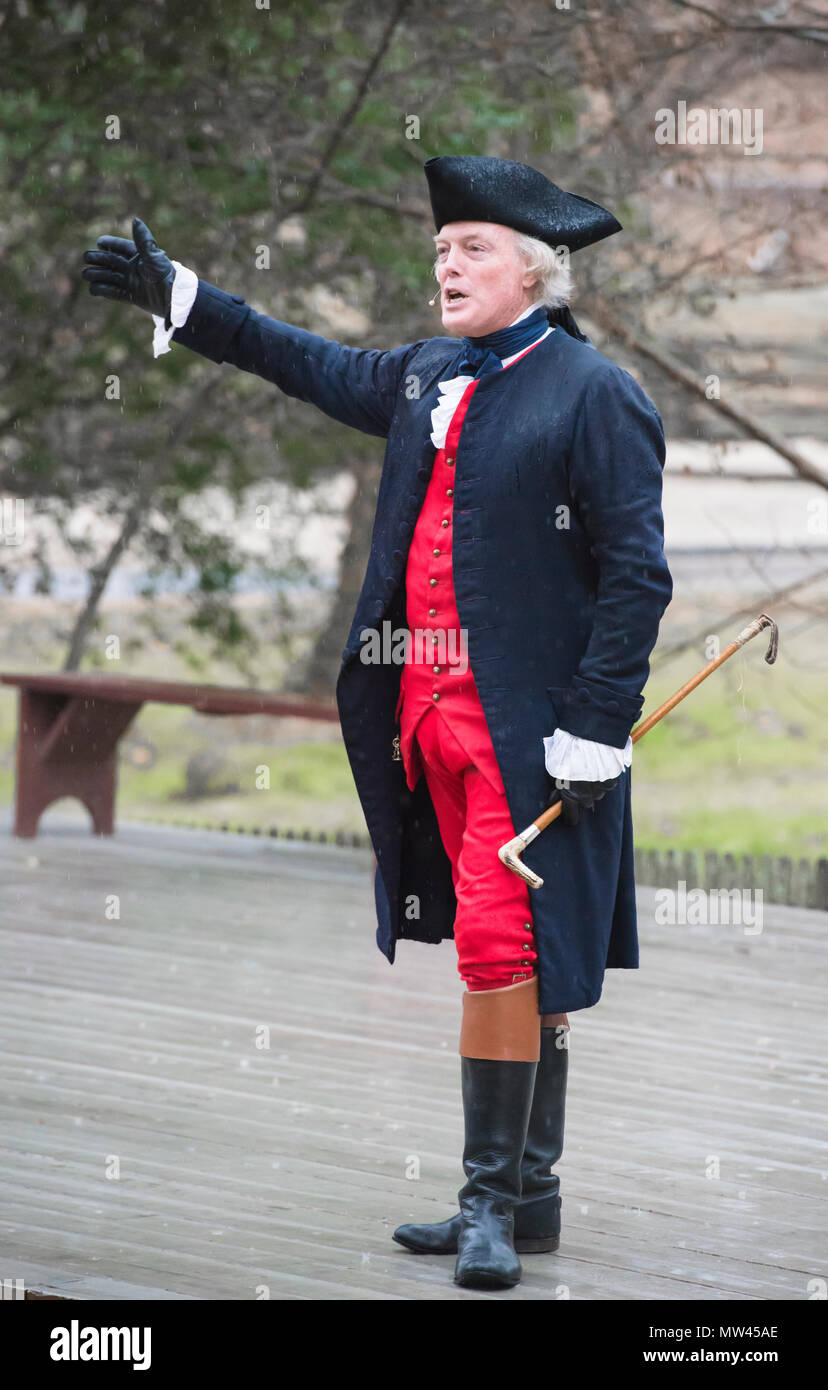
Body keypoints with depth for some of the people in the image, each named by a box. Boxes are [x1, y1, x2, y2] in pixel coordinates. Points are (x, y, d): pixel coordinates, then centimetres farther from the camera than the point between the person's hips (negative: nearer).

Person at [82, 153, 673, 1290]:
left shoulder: (596, 394, -9)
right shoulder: (427, 377, 13)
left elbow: (636, 575, -11)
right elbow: (311, 365, 30)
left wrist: (595, 731, -16)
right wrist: (178, 299, 31)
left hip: (529, 723, -7)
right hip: (432, 712, 7)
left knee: (506, 951, -11)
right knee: (514, 960, 12)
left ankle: (494, 1195, -4)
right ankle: (525, 1200, 17)